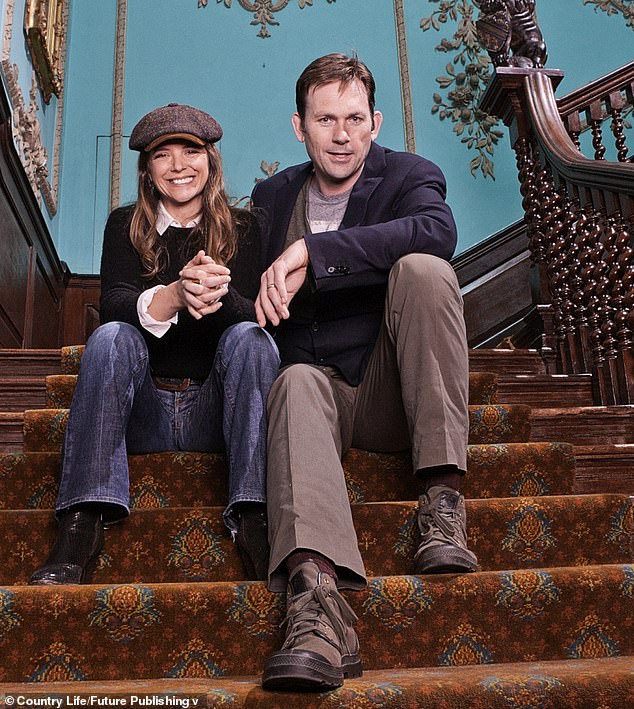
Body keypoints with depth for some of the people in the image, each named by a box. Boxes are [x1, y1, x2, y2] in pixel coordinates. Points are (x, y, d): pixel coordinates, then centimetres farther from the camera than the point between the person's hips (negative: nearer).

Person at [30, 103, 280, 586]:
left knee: (251, 338, -26)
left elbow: (253, 316, -8)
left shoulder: (241, 228, 7)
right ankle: (84, 522, -35)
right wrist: (174, 295, -32)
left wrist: (218, 293, -33)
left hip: (216, 410, 0)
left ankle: (254, 516, -37)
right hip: (142, 412, 1)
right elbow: (113, 306, -10)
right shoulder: (126, 227, 8)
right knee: (112, 337, -26)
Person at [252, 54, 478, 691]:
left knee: (423, 268, -26)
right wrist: (269, 287, -5)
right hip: (319, 383, 1)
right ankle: (316, 594, -56)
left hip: (392, 390, -1)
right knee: (297, 382, -34)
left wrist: (311, 251, -27)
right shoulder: (272, 196, 15)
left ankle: (441, 497, -29)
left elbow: (438, 230, -22)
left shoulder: (408, 175, 4)